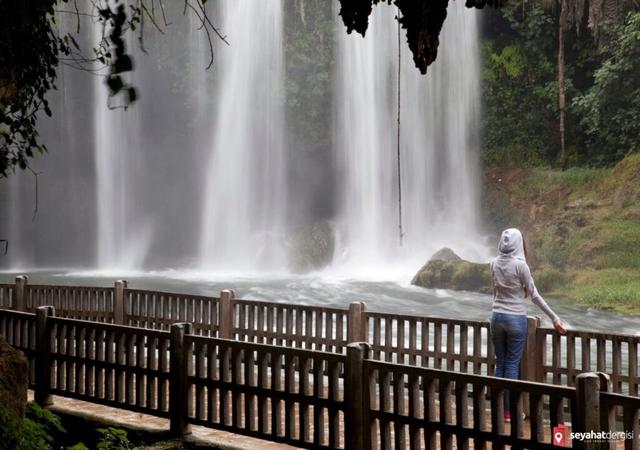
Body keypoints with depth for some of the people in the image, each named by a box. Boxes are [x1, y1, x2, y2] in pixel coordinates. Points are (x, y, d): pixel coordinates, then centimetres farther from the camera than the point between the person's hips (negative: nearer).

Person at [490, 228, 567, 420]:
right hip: (516, 318, -5)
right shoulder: (520, 265, -13)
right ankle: (509, 411, 6)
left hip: (497, 317, 5)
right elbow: (534, 295, -8)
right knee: (512, 365, 2)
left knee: (500, 364, 10)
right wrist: (555, 318, 0)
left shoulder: (495, 264, 2)